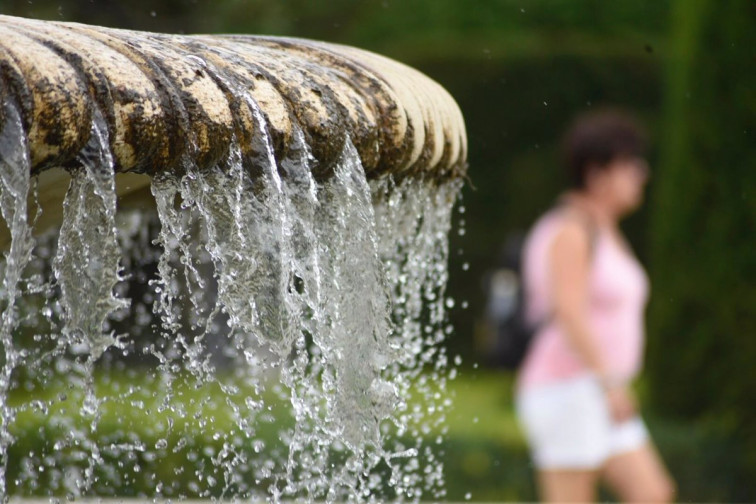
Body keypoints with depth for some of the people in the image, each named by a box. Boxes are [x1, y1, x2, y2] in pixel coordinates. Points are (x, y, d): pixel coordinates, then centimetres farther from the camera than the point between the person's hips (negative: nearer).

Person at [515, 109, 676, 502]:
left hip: (598, 397, 10)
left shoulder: (606, 234, 17)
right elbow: (569, 312, -23)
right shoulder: (571, 231, -12)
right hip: (568, 394, -10)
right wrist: (610, 381, -28)